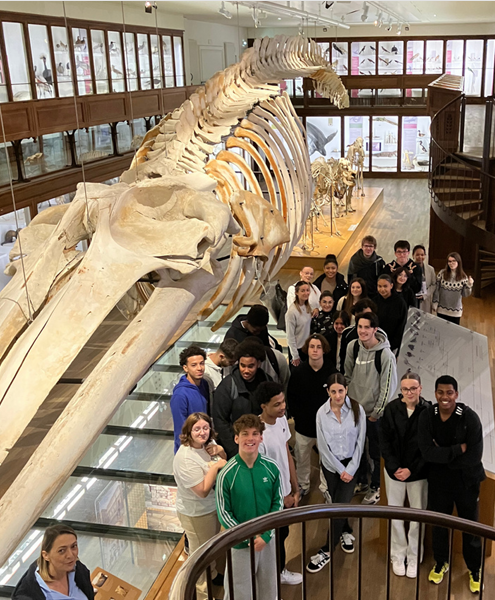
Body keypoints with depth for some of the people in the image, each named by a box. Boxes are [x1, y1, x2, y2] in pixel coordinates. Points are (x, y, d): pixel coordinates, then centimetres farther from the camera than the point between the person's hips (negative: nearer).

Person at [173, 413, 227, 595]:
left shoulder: (208, 443, -9)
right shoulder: (185, 458, -33)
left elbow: (225, 464, 5)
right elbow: (203, 491, -32)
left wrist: (221, 452, -16)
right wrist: (215, 466, -30)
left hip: (213, 505, 8)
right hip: (196, 513, -8)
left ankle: (212, 574, 55)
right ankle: (201, 589, 38)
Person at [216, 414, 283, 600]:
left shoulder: (271, 467, -10)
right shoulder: (227, 474, -19)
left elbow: (278, 502, -2)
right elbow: (224, 513, -12)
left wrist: (265, 535, -11)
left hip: (268, 539, 3)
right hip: (240, 543, -3)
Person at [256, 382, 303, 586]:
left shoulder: (282, 419, -7)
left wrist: (295, 490, 8)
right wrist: (283, 498, -11)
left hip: (286, 492, 7)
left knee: (282, 533, 26)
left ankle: (280, 571, 49)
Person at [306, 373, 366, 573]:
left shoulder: (357, 409, -12)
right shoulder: (322, 413, -11)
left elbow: (360, 442, -7)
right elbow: (323, 446, -8)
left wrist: (350, 469, -11)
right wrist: (341, 470, -10)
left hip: (352, 462, -1)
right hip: (331, 465, 1)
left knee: (340, 504, -8)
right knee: (338, 502, 15)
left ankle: (326, 551, 2)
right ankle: (346, 532, 43)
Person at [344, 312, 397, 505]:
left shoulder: (385, 354, -21)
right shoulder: (353, 347, -6)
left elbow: (388, 386, -15)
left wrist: (377, 412, -10)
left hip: (374, 412, -5)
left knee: (376, 452, 10)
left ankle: (376, 487, 29)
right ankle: (361, 481, 41)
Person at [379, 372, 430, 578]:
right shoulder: (391, 409, -10)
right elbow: (384, 441, -4)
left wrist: (411, 469, -14)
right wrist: (395, 467, -12)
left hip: (419, 473, -1)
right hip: (394, 470, 1)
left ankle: (414, 557, 28)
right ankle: (397, 556, 30)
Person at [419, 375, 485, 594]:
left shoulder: (469, 417, -19)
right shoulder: (427, 417, -12)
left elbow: (474, 456, -22)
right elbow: (427, 452, -19)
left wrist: (442, 455, -18)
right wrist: (458, 449, -24)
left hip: (466, 481, -2)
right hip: (438, 480, 2)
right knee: (439, 523, 19)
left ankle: (475, 570, 36)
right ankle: (440, 563, 43)